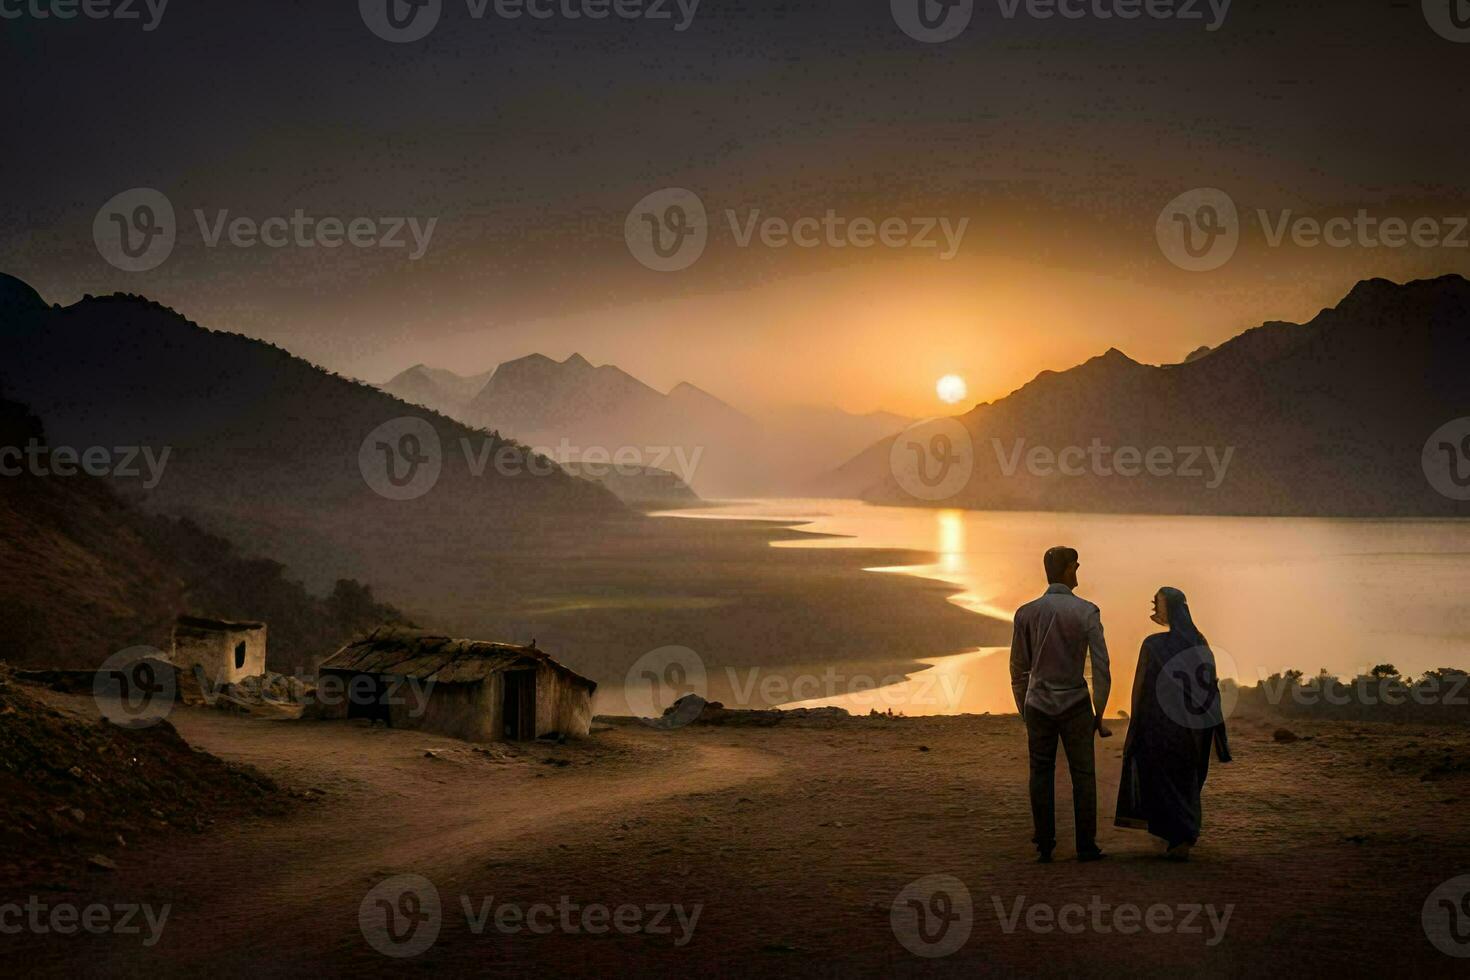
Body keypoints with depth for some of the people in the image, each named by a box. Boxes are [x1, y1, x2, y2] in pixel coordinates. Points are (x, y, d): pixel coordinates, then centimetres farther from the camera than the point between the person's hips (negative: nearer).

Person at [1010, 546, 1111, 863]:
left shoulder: (1026, 613, -1)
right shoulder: (1087, 611, -8)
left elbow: (1019, 669, 5)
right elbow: (1101, 667, -9)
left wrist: (1024, 712, 16)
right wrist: (1098, 714, 0)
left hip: (1038, 705, 2)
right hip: (1075, 705, -2)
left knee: (1041, 776, 8)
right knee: (1083, 775, 7)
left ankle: (1044, 846, 9)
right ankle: (1086, 845, 8)